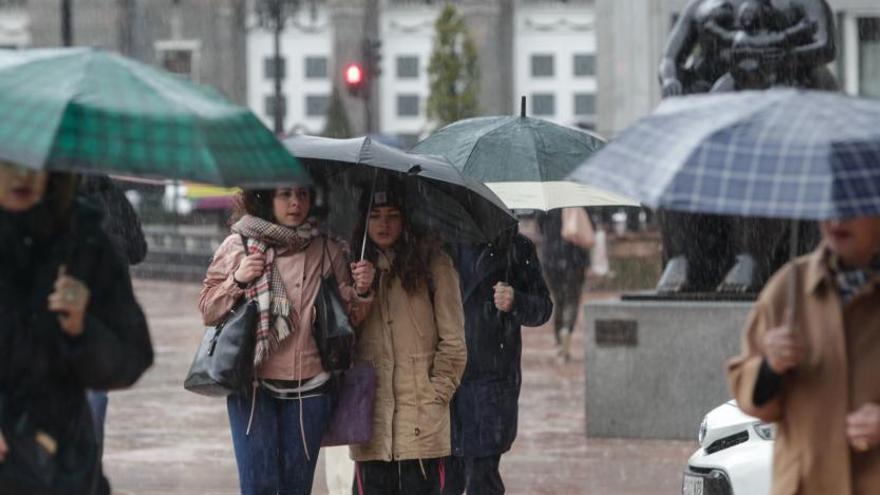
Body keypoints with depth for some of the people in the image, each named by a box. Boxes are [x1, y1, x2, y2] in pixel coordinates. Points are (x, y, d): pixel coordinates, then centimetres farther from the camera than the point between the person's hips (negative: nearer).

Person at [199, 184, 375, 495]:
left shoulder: (329, 251, 7)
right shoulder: (239, 245, 3)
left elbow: (348, 318, 14)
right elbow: (208, 311, 6)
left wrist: (361, 292, -6)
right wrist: (237, 281, -10)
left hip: (309, 386, 2)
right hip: (253, 384, -2)